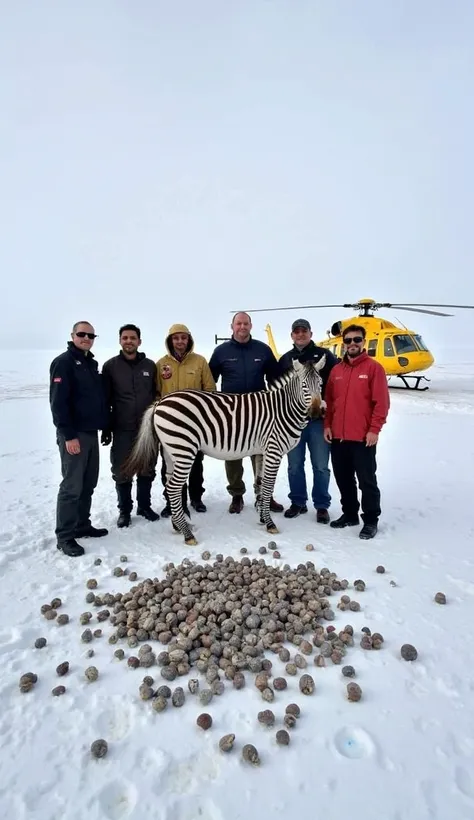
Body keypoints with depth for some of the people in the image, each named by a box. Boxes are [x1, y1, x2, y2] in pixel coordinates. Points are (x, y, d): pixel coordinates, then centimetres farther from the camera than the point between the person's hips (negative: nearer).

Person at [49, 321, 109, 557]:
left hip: (91, 432, 8)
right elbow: (58, 402, -17)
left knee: (88, 484, 14)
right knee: (72, 486, -5)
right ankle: (64, 536, 6)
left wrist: (104, 426, 15)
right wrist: (69, 435, -21)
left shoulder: (91, 363, 15)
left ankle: (82, 525, 26)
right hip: (73, 434, -8)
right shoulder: (63, 362, -10)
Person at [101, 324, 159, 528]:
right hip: (122, 429, -2)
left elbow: (156, 395, 9)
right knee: (122, 472, 7)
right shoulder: (111, 366, -1)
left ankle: (144, 505, 29)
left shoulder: (150, 365, 4)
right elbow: (105, 400, -1)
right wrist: (106, 429, -4)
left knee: (147, 470, 12)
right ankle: (124, 510, 23)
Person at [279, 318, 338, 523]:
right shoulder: (285, 359, 12)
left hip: (318, 418, -3)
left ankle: (321, 506, 16)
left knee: (320, 466, 4)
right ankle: (298, 502, 24)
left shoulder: (324, 355, 1)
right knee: (294, 465, 10)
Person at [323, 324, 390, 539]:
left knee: (366, 480, 3)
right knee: (343, 479, 14)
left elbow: (381, 402, -9)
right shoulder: (336, 370, 12)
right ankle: (349, 514, 29)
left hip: (363, 437, -5)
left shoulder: (374, 367, -3)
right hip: (338, 436, 6)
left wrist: (374, 429, -14)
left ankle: (371, 520, 16)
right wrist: (327, 425, 5)